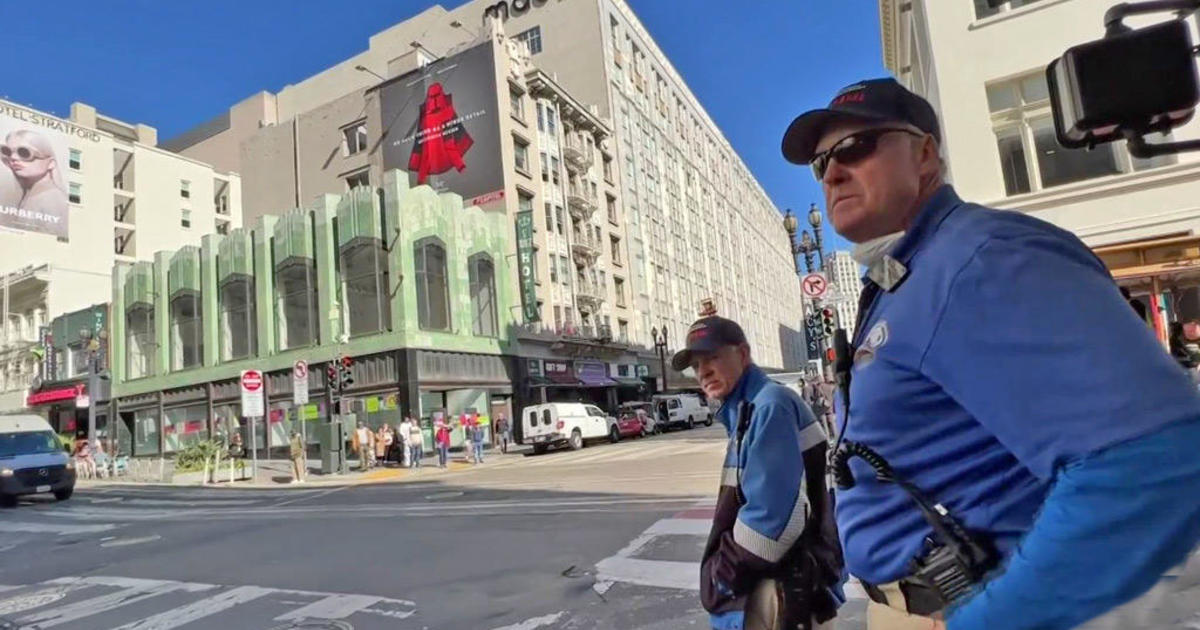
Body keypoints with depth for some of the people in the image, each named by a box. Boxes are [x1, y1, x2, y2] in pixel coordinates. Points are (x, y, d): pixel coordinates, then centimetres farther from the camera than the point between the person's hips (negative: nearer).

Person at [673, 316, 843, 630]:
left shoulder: (770, 406, -20)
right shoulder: (745, 412, 10)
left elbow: (772, 515, -26)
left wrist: (722, 578, -13)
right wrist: (725, 573, 9)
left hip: (788, 592, -9)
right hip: (778, 585, 9)